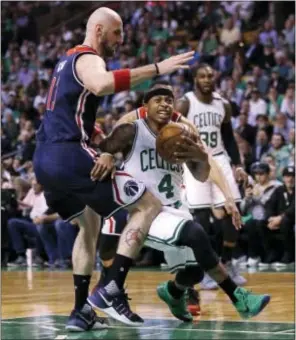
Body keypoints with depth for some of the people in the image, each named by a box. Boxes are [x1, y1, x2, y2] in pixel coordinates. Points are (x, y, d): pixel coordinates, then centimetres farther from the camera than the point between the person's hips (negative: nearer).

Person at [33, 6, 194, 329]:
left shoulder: (68, 60, 24)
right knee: (149, 205, -6)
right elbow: (101, 85, -32)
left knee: (90, 224, 27)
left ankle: (81, 311, 20)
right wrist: (157, 68, -33)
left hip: (45, 159, 10)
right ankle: (113, 290, -13)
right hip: (68, 157, -10)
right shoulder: (89, 59, -6)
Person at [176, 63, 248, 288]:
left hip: (219, 161, 5)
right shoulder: (184, 104, -9)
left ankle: (227, 264, 17)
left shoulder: (223, 105, 6)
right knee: (201, 217, -7)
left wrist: (238, 165, 8)